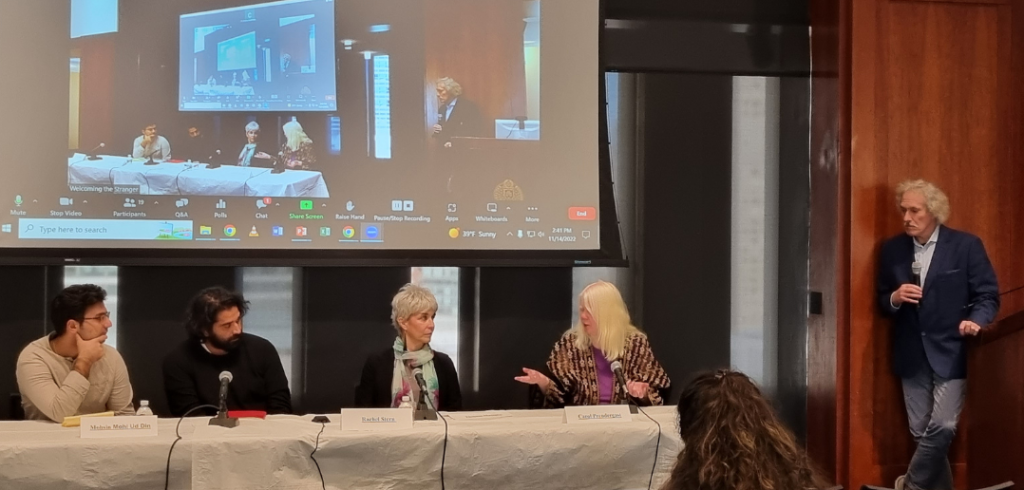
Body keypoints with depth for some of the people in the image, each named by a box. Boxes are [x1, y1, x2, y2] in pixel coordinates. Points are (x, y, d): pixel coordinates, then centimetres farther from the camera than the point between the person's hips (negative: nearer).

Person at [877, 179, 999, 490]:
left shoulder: (966, 245, -4)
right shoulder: (892, 250, 6)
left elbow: (988, 295, -3)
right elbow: (882, 301, 12)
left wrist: (975, 321, -23)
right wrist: (895, 298, -11)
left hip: (950, 352, -4)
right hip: (912, 356, 4)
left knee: (941, 427, -10)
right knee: (921, 431, 7)